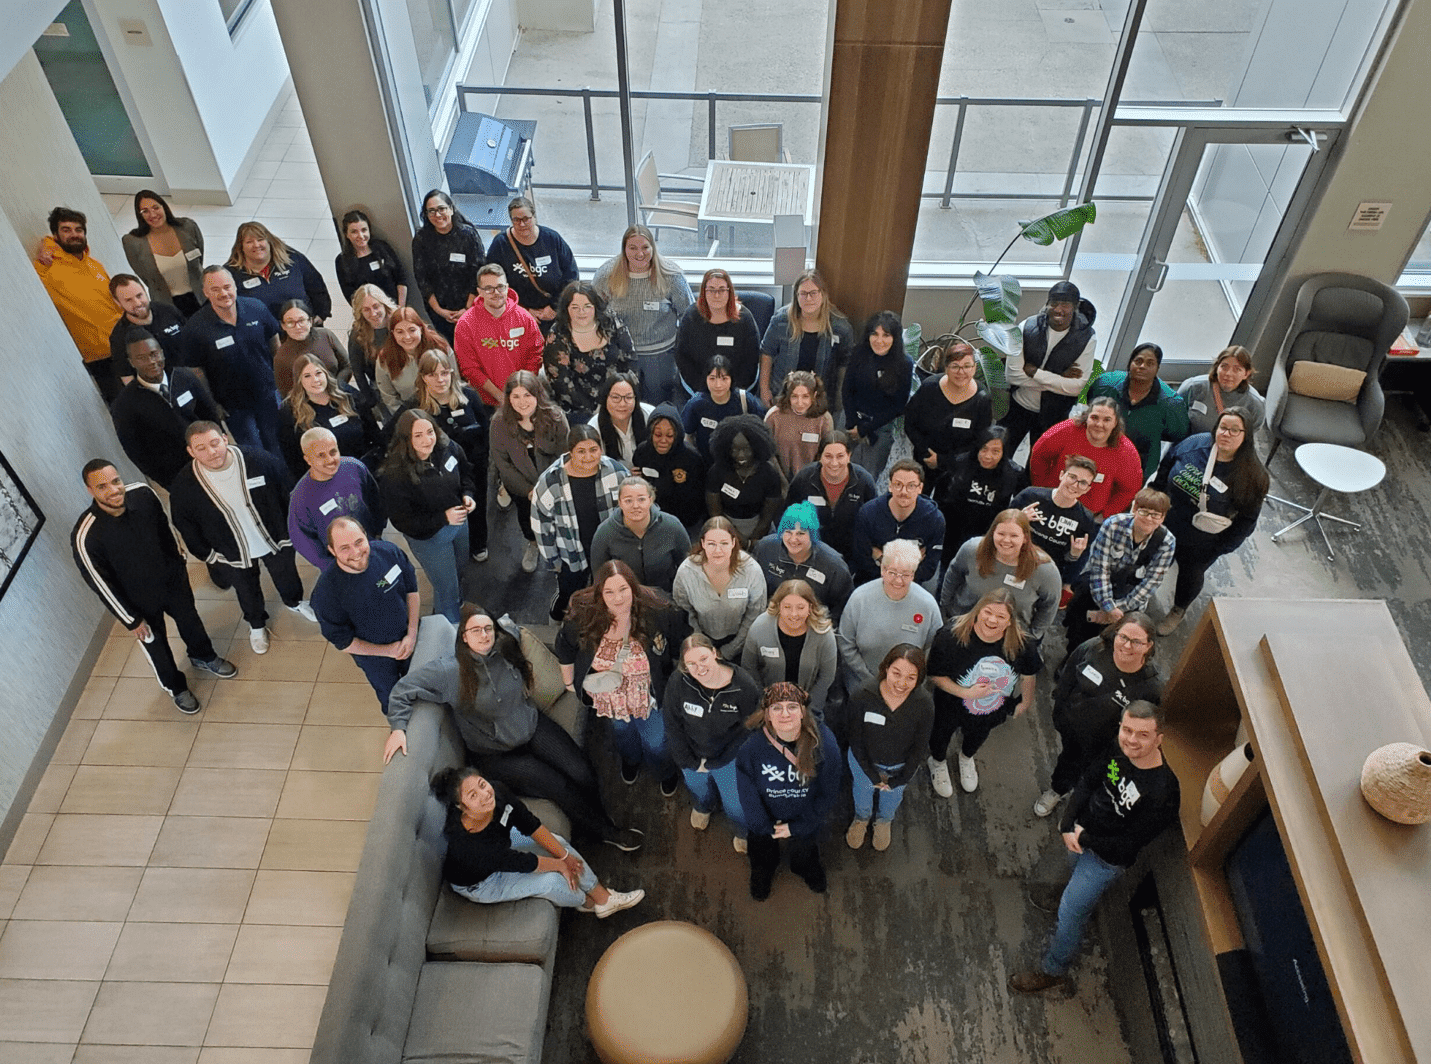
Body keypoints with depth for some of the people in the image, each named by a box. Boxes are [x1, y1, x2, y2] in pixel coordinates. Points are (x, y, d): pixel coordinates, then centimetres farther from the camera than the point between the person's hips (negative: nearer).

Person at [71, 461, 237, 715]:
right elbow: (101, 584, -21)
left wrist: (178, 558, 14)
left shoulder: (143, 493, -23)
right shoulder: (85, 537, -35)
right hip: (140, 601, -3)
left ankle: (204, 657, 60)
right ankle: (175, 686, 51)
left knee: (190, 620, 28)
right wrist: (131, 620, -12)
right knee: (155, 645, 21)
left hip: (172, 577, 4)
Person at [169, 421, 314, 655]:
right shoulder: (184, 486, -25)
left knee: (287, 576, 26)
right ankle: (256, 624, 56)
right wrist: (208, 555, 1)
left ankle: (295, 602, 62)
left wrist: (288, 530, 1)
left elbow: (285, 493, -8)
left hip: (276, 540, 0)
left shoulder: (258, 460, -26)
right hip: (233, 555, 0)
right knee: (247, 592, 24)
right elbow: (185, 525, -7)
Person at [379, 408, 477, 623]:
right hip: (427, 536, -6)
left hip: (459, 522, 6)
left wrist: (468, 494, -14)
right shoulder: (394, 475, -32)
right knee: (447, 588, 9)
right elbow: (402, 521, -26)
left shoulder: (447, 448, -16)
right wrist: (443, 518, -32)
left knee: (459, 574, 31)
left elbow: (466, 472, 6)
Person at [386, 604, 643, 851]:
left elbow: (508, 623, 16)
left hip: (533, 726, 4)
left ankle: (598, 817, 15)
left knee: (583, 775, -15)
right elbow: (403, 690, -14)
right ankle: (607, 832, 6)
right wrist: (398, 727, -23)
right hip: (495, 754, -4)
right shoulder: (449, 670, -20)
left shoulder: (505, 647, -8)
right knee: (560, 788, -16)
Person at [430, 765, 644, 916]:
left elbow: (530, 824, -12)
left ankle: (603, 898, 15)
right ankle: (585, 902, 19)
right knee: (550, 880, -16)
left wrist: (564, 855, -7)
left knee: (558, 842, -1)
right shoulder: (465, 843, -43)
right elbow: (521, 862, -30)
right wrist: (560, 865, -16)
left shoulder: (497, 792, -28)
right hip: (479, 883, -7)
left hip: (502, 846, 7)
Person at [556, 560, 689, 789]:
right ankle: (630, 760, 67)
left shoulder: (658, 611, -29)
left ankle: (667, 772, 50)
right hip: (607, 693, 2)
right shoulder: (584, 616, -25)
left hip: (648, 691, -2)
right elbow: (565, 647, -4)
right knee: (621, 730, 30)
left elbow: (682, 646, -11)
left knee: (656, 743, 12)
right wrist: (569, 681, 7)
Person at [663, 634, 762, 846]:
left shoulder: (743, 685, -30)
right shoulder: (678, 683, -27)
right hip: (693, 755, 2)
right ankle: (702, 807, 69)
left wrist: (713, 762, -16)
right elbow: (673, 725, -12)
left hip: (729, 757, -2)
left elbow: (750, 727, -18)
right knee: (698, 789, 32)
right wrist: (689, 761, -10)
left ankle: (744, 833, 53)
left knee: (736, 804, 17)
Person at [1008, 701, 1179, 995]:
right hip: (1082, 831, 6)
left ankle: (1052, 970, 32)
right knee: (1075, 869, 35)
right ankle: (1071, 899, 69)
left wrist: (1085, 839, -17)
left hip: (1106, 858, -6)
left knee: (1071, 913, 7)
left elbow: (1130, 844, -25)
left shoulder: (1161, 794, -37)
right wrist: (1069, 824, -13)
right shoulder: (1119, 751, -20)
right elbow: (1089, 781, -3)